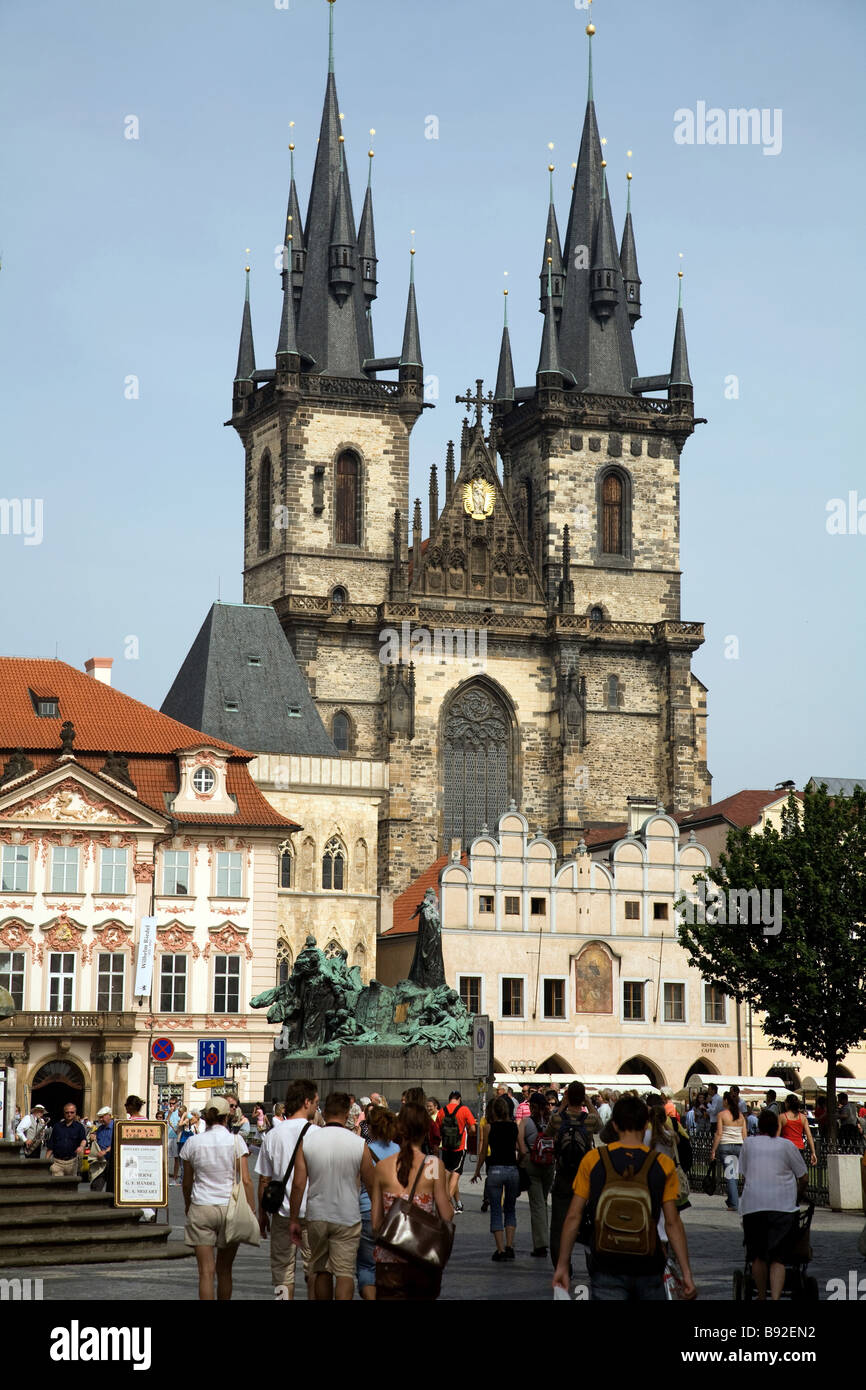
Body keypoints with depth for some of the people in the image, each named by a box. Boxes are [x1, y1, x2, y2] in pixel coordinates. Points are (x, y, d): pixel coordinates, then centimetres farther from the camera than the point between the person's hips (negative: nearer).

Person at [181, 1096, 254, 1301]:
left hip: (200, 1208, 0)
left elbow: (187, 1182, 9)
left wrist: (187, 1207, 25)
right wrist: (251, 1210, -3)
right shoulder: (235, 1141, -5)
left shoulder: (192, 1143, 0)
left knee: (206, 1271, -1)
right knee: (224, 1269, 15)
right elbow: (246, 1180, -8)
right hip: (230, 1208, 0)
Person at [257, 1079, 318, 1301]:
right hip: (313, 1213, -2)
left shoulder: (272, 1135, 0)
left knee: (283, 1269, 7)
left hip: (282, 1212, 2)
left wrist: (262, 1213, 15)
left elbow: (263, 1180, 5)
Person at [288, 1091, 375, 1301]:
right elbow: (371, 1183, 0)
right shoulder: (359, 1144, -8)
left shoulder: (307, 1141, -5)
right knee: (345, 1272, -2)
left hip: (317, 1216, 2)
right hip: (347, 1217, -2)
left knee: (320, 1270, 16)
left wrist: (293, 1219, 3)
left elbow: (298, 1184, -5)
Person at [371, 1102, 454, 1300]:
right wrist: (449, 1201, 15)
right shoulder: (434, 1165, -6)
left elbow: (375, 1223, 5)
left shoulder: (382, 1167, 0)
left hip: (389, 1260, 0)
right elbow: (447, 1216, -4)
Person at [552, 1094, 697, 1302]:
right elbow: (672, 1222, -5)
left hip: (606, 1267, -1)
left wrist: (562, 1265, 4)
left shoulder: (593, 1160, -2)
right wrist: (686, 1273, -2)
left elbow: (573, 1217, -3)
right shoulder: (662, 1164, -2)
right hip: (648, 1268, 1)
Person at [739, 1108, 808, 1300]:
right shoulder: (787, 1146, 6)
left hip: (753, 1205, 1)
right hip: (783, 1205, -1)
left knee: (758, 1256, 13)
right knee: (778, 1257, -4)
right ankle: (775, 1297, -20)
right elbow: (804, 1178, 9)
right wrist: (796, 1195, 26)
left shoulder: (749, 1145, 11)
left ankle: (762, 1297, 20)